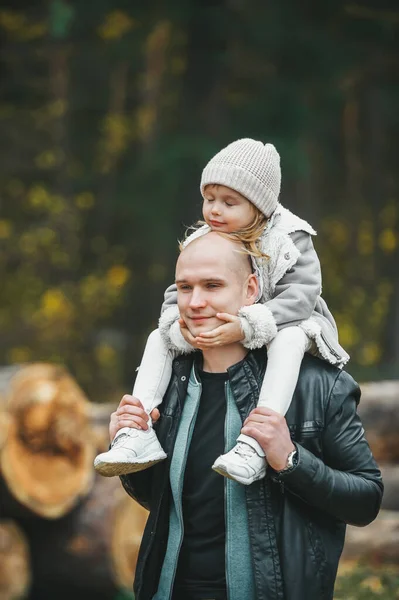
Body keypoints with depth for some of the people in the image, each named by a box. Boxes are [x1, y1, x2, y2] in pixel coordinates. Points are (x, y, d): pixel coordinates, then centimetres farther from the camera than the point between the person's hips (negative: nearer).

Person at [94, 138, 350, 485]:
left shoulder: (288, 240, -15)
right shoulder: (200, 245, -1)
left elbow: (298, 297, -27)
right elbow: (176, 299, -4)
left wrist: (246, 327, -41)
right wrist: (181, 329, -30)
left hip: (284, 327, -5)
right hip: (215, 338, 5)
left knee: (290, 338, -39)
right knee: (159, 337, -5)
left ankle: (254, 444, -52)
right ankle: (139, 434, -22)